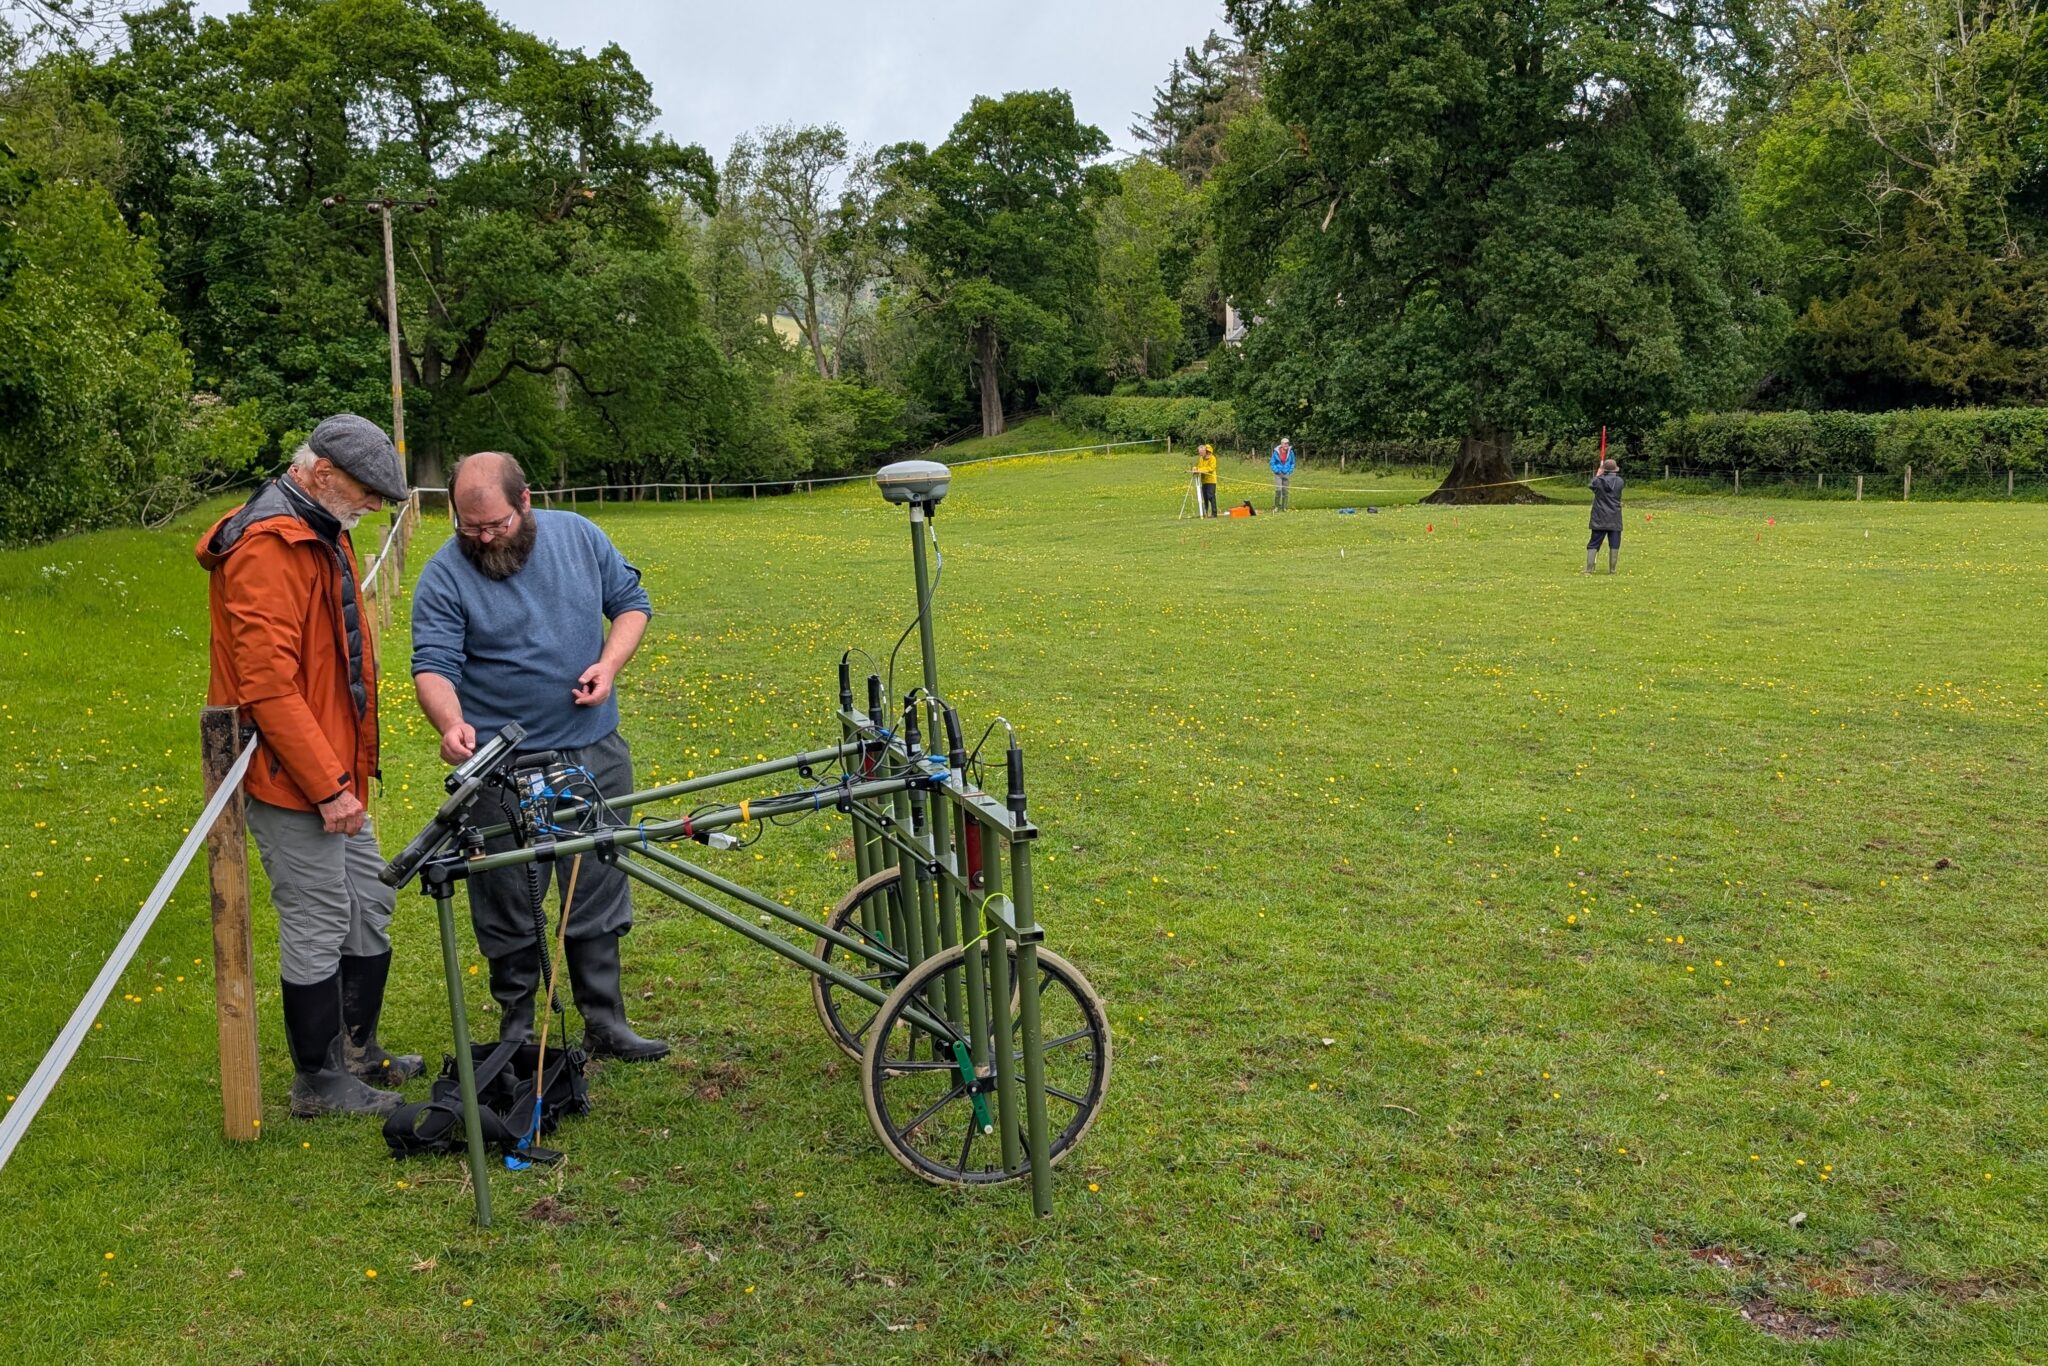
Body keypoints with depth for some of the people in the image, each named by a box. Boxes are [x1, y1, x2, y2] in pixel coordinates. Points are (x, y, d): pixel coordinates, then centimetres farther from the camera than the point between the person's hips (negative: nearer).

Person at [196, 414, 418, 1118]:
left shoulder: (321, 534, 14)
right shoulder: (269, 546, -19)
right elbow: (268, 684, -25)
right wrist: (327, 786, -23)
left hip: (333, 771, 10)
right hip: (292, 777, -10)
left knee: (369, 902, 17)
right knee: (318, 922, -1)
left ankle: (357, 1050, 31)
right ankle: (319, 1082, 13)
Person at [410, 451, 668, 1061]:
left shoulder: (579, 536, 1)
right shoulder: (445, 576, -8)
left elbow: (631, 602, 10)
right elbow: (433, 665, -15)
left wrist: (609, 665, -8)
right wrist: (451, 723, -35)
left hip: (596, 754, 3)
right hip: (502, 766, -3)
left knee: (600, 898, 11)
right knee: (510, 911, 6)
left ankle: (606, 1023, 23)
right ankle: (517, 1031, 23)